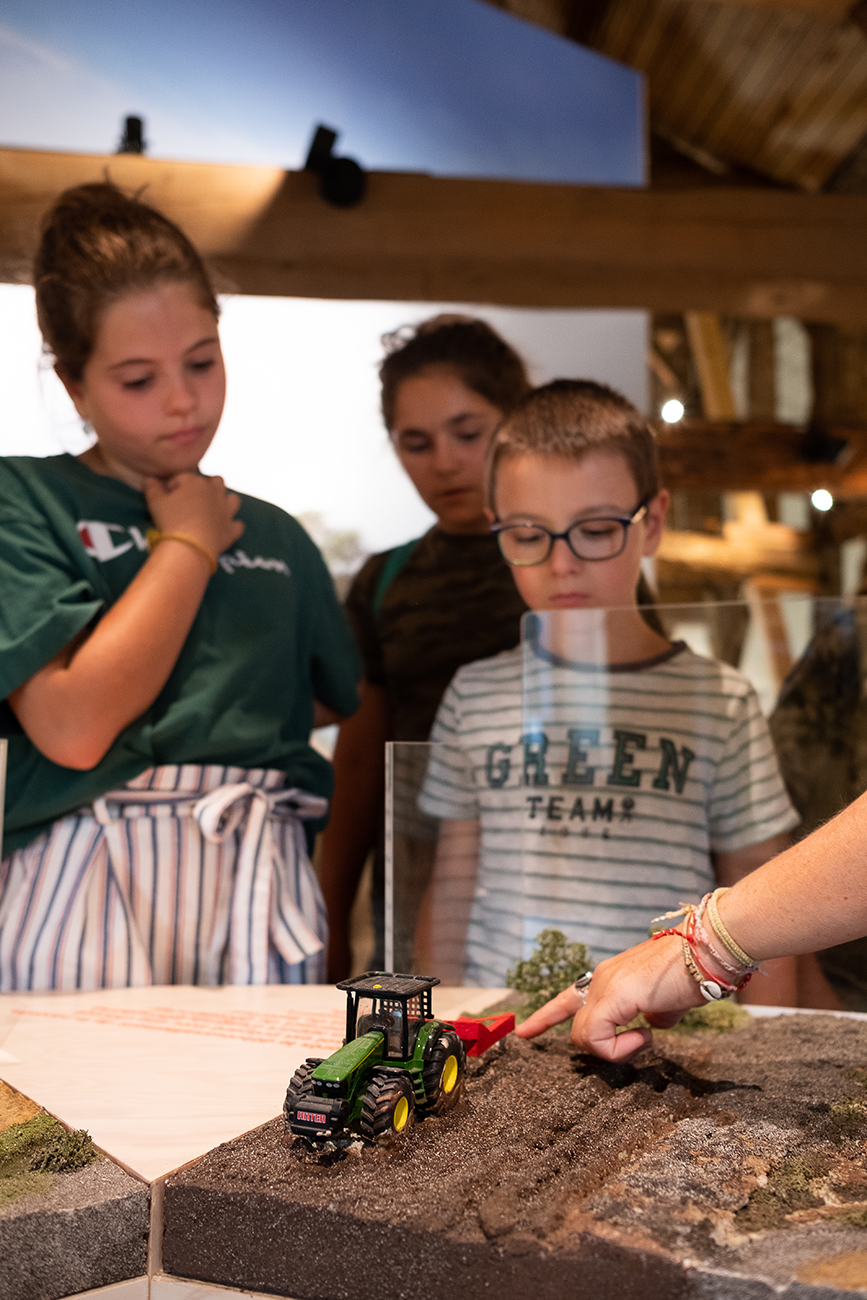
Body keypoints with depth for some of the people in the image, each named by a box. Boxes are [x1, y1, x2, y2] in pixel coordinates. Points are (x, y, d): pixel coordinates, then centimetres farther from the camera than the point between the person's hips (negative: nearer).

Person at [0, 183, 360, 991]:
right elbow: (72, 725, -14)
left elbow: (336, 705, 23)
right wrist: (188, 543, -4)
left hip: (259, 900, 4)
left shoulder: (276, 536, 14)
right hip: (85, 895, -3)